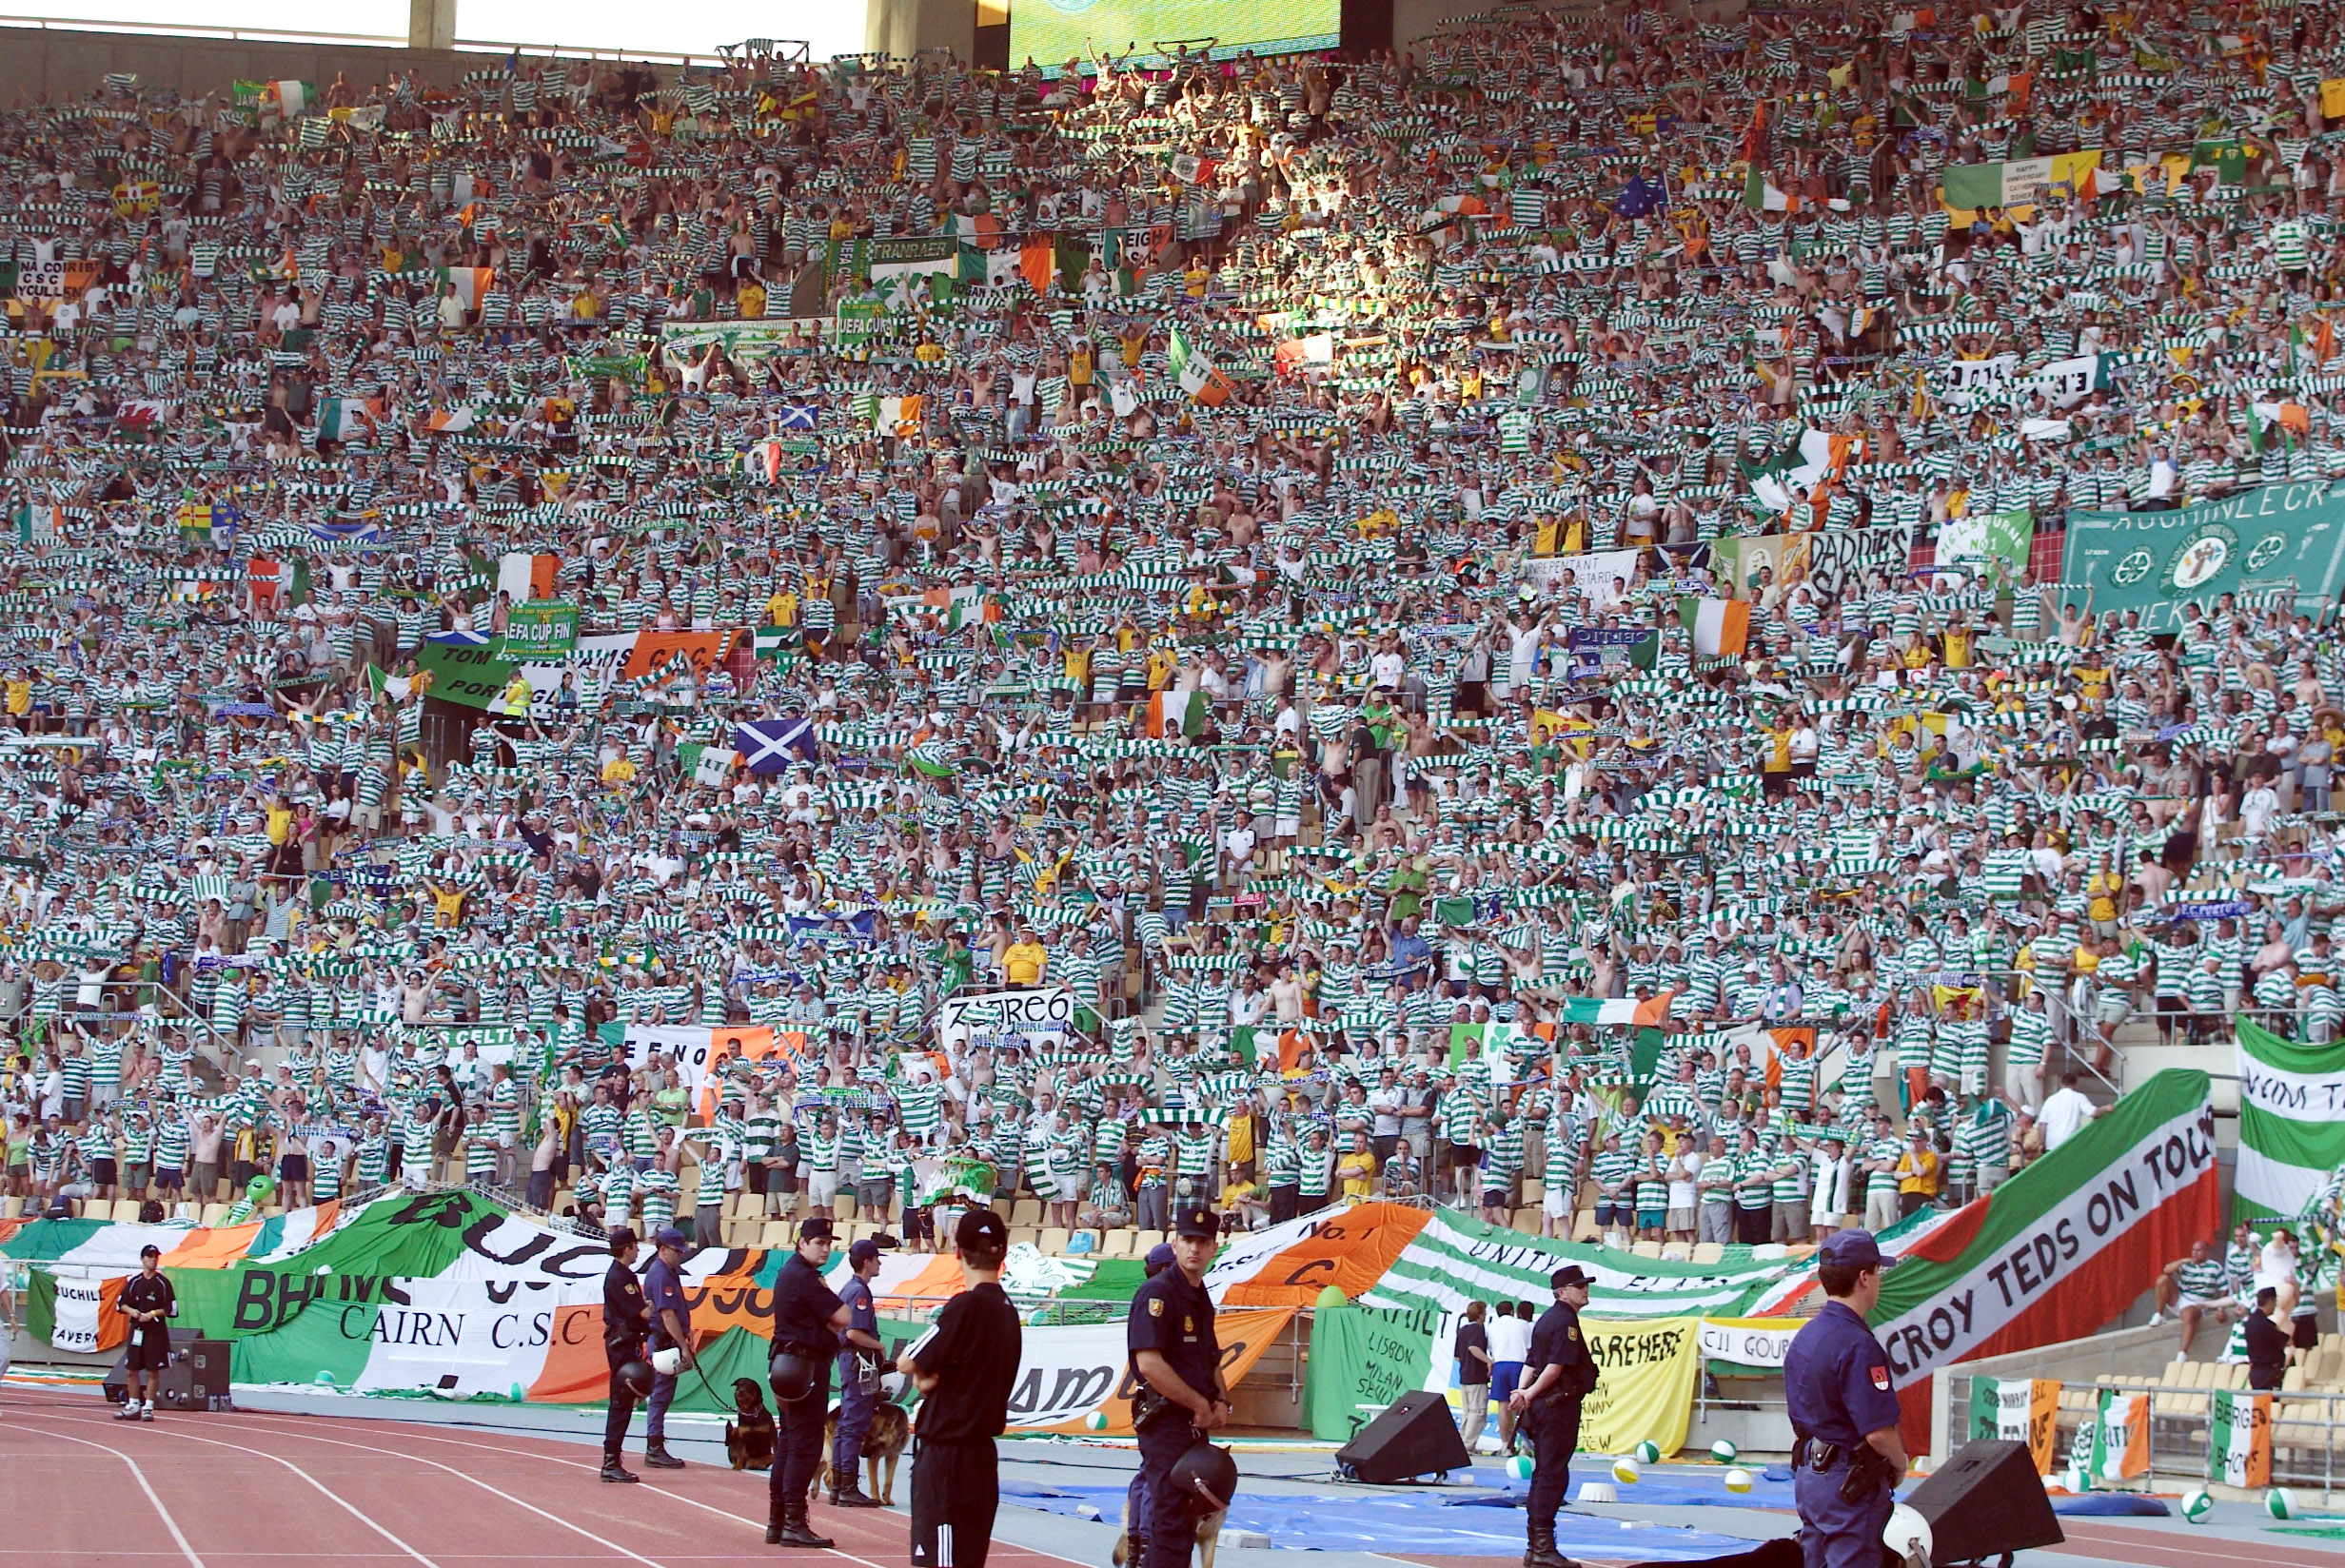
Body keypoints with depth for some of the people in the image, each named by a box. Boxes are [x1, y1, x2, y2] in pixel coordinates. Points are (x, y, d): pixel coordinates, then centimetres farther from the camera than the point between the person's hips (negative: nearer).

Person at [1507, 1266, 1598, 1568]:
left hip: (1542, 1406, 10)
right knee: (1553, 1475, -8)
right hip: (1560, 1404, -10)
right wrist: (1530, 1394, -14)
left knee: (1543, 1475, 12)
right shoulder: (1566, 1321, -13)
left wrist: (1523, 1392, 0)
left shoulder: (1546, 1319, 18)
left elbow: (1531, 1363, 14)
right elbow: (1556, 1366, -21)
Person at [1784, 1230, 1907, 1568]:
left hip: (1807, 1474, 9)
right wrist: (1899, 1465, -2)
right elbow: (1879, 1432, -23)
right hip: (1850, 1485, -9)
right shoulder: (1858, 1346, -19)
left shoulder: (1803, 1338, 9)